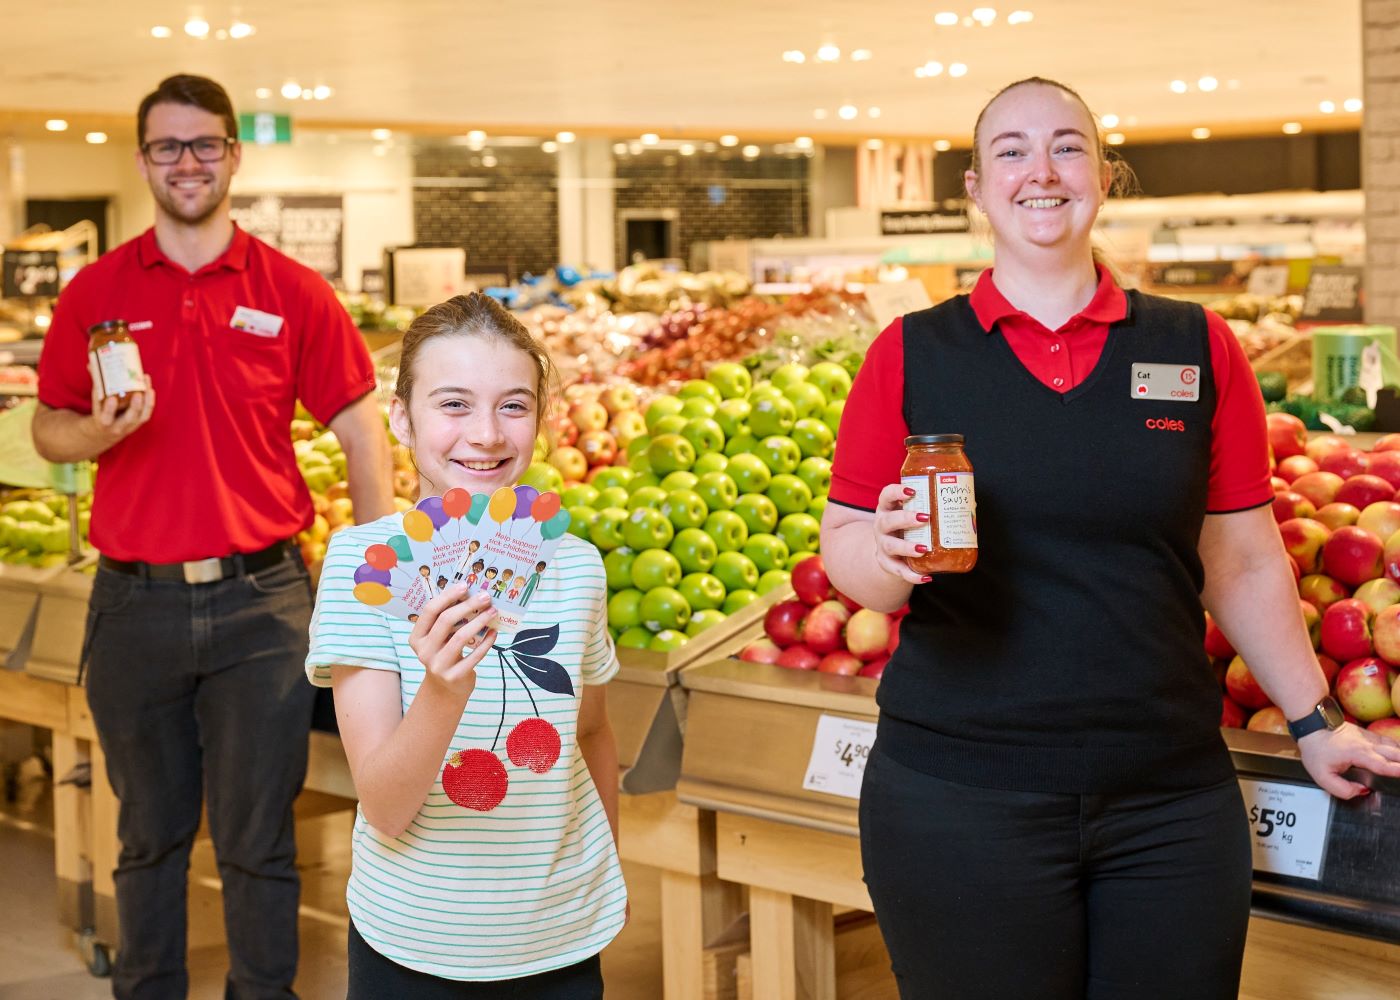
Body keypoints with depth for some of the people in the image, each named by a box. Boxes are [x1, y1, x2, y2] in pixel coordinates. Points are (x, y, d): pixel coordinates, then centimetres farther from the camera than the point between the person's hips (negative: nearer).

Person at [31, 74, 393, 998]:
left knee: (258, 841, 6)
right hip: (135, 605, 1)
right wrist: (97, 434, -14)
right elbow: (49, 429, 9)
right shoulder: (97, 292, 4)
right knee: (150, 835, 14)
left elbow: (362, 430, 2)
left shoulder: (294, 292, 0)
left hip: (261, 602, -1)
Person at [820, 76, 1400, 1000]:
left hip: (1173, 799, 2)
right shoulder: (912, 354, 3)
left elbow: (1245, 561, 11)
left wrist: (1313, 720, 11)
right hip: (958, 799, -1)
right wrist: (888, 552, -17)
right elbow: (843, 550, 4)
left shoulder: (1200, 349, 5)